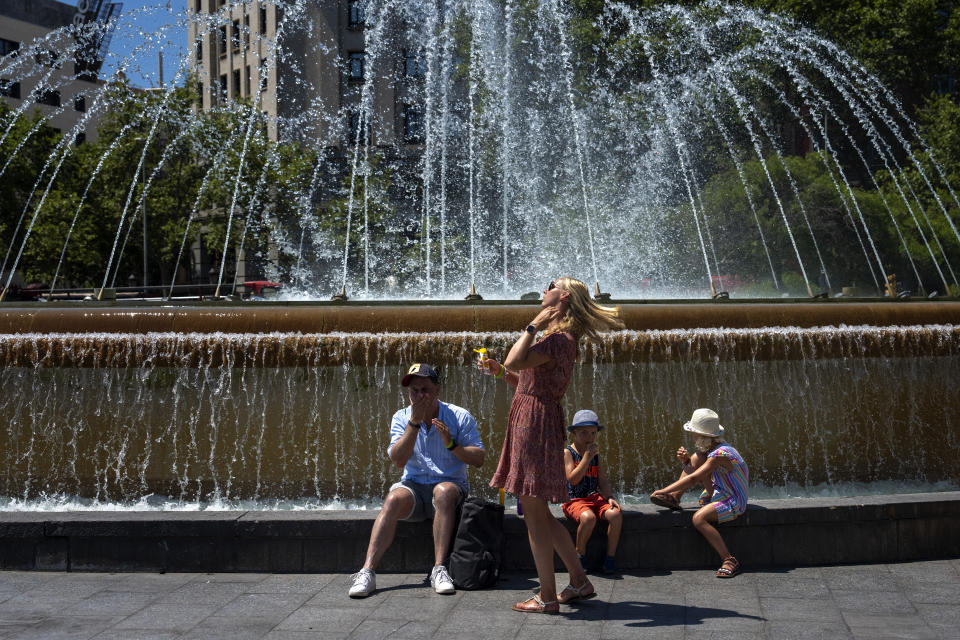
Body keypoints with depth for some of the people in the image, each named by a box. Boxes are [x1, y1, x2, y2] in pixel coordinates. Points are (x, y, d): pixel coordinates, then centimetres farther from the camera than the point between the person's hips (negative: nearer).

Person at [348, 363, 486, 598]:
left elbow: (479, 459, -5)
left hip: (450, 485, -1)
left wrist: (451, 444, -20)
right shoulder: (401, 418, 5)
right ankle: (367, 572, -36)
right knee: (394, 498, -31)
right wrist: (415, 421, -16)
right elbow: (398, 460, -10)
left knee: (443, 491, -36)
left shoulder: (460, 416, 0)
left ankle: (439, 570, -37)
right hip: (414, 486, 1)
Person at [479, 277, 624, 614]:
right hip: (533, 420, 10)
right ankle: (579, 581, 24)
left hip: (536, 422, -10)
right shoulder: (558, 338, 19)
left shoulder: (560, 338, -13)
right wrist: (500, 371, 14)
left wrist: (534, 325, -16)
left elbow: (515, 362, -26)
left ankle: (547, 597, 4)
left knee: (534, 514, -3)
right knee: (539, 513, 17)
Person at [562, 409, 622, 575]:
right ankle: (580, 555, -9)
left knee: (616, 514, -24)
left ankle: (610, 558, -11)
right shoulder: (568, 452, -3)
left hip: (594, 498, 5)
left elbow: (602, 481, 12)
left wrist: (609, 497, -7)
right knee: (588, 517, -36)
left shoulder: (596, 454, 15)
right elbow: (573, 479, -16)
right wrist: (587, 457, -18)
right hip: (574, 501, -5)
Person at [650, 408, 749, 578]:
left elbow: (693, 479, -27)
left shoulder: (719, 454, -25)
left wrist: (663, 491, -23)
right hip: (719, 493, 10)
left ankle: (729, 561, -26)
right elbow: (693, 472, 8)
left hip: (733, 502, -10)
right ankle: (675, 499, 4)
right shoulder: (712, 448, 5)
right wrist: (686, 461, -12)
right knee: (696, 458, 5)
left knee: (699, 518, -32)